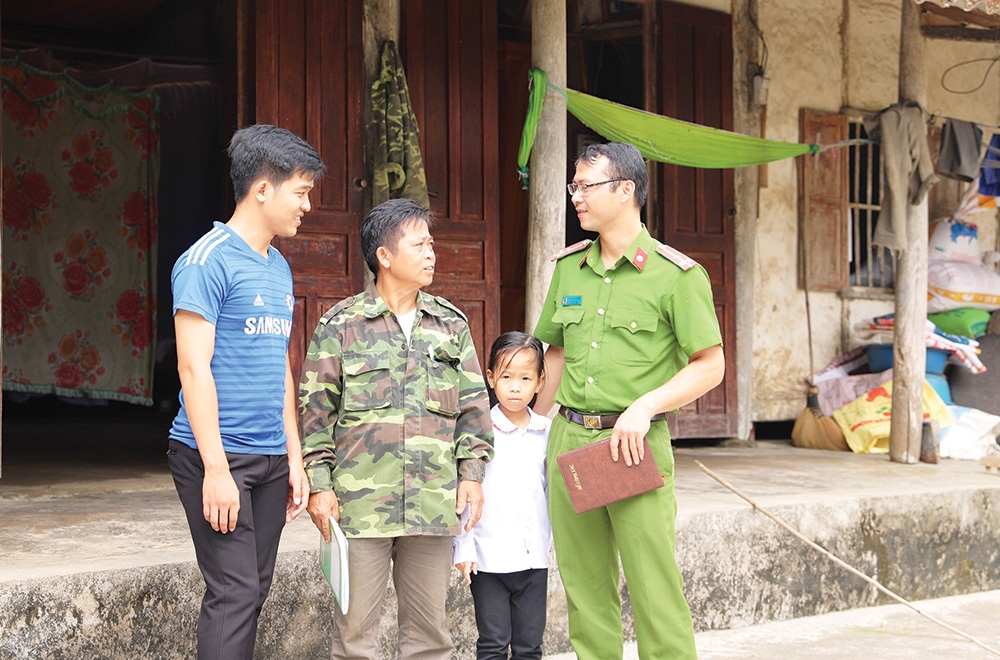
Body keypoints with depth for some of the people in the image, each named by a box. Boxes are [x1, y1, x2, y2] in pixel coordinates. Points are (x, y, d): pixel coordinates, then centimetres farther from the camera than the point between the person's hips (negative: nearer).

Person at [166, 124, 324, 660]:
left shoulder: (279, 267, 15)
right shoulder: (207, 260, -9)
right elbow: (193, 368, -14)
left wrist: (294, 456, 16)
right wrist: (215, 468, -17)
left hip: (270, 459, 8)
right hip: (219, 456, -8)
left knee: (255, 590, 10)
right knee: (234, 593, -8)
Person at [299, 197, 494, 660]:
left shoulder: (451, 324, 12)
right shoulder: (341, 325, 2)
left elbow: (473, 405, 14)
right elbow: (316, 410, 1)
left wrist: (472, 471, 5)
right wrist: (319, 485, -4)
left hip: (434, 501, 3)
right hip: (361, 499, -3)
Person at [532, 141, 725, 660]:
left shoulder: (676, 275, -6)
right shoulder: (568, 267, 11)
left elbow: (710, 366, -5)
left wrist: (644, 406, -16)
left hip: (635, 443, -5)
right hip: (568, 438, 5)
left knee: (655, 589, -6)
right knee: (585, 588, 10)